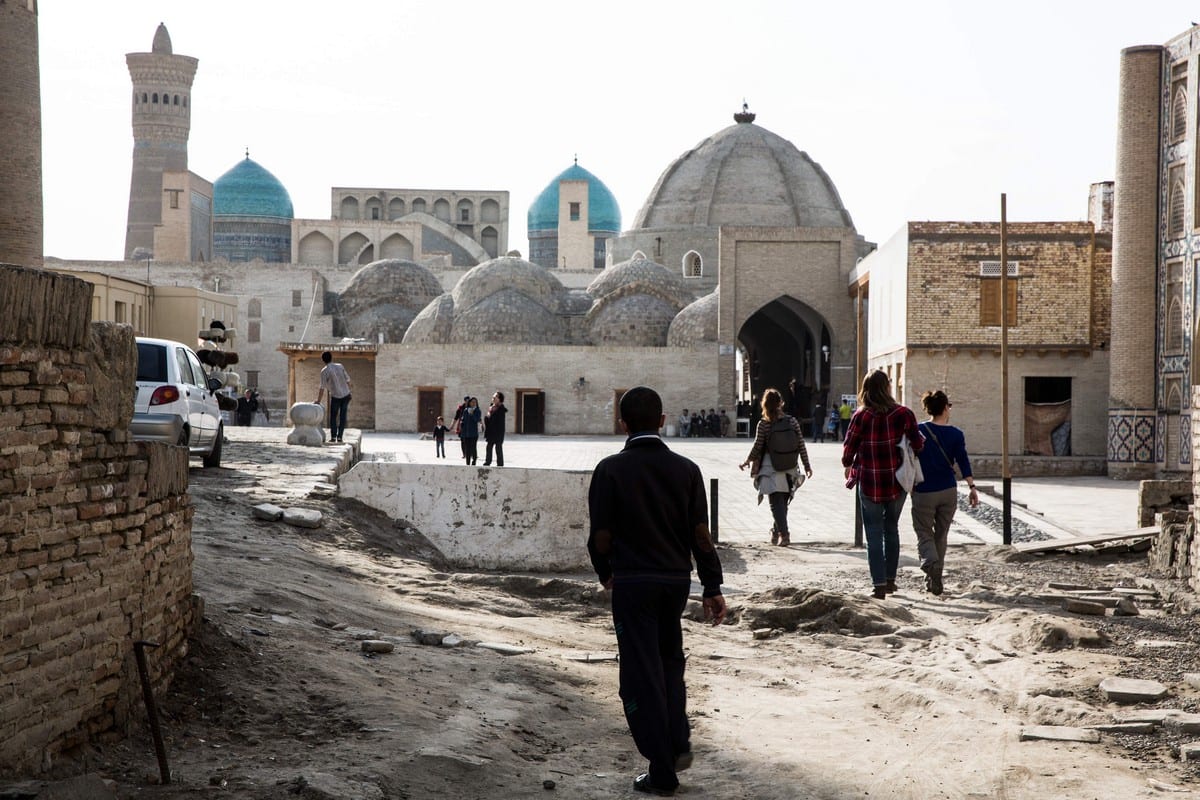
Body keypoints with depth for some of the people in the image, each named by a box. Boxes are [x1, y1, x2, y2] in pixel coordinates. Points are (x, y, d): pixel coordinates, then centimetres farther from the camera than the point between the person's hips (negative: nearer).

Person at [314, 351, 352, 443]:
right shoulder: (340, 366, -2)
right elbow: (347, 379, 5)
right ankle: (339, 436, 7)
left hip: (335, 396, -3)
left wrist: (318, 401, -7)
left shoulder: (324, 371, -13)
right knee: (342, 416, 9)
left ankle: (333, 436, 2)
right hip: (346, 395, 3)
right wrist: (350, 386, 25)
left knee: (333, 416, 11)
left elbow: (322, 387, -14)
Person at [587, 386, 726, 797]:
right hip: (677, 579, 4)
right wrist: (713, 587, 6)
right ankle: (678, 744, 15)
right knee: (670, 662, 24)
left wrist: (605, 573, 11)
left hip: (632, 582, -4)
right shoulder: (686, 469, 0)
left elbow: (601, 536, -8)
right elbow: (700, 534, 0)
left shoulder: (611, 469, -10)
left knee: (642, 674, 3)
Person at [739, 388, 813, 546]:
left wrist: (747, 461, 12)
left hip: (771, 468, -3)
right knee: (783, 502, 17)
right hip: (790, 468, 3)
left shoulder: (763, 424, -9)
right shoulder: (792, 421, -1)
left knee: (776, 502, -2)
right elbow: (801, 445, 1)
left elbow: (757, 447, -5)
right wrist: (807, 465, 9)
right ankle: (776, 532, 30)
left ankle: (784, 534, -15)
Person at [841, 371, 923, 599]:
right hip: (898, 482, 2)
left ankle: (879, 585, 0)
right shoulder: (903, 414, -7)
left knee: (874, 533, 5)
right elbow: (917, 445, -9)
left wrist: (849, 466, 16)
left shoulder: (861, 416, -10)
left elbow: (848, 449, -5)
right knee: (892, 529, 19)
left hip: (870, 485, -2)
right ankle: (890, 580, 23)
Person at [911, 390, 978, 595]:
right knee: (940, 535, 15)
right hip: (948, 492, 2)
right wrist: (972, 488, -8)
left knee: (924, 533, 5)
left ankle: (931, 564, -24)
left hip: (923, 492, -2)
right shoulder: (955, 434, -3)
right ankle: (934, 579, 20)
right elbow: (963, 461, -9)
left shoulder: (918, 431, -4)